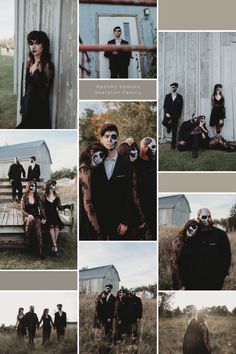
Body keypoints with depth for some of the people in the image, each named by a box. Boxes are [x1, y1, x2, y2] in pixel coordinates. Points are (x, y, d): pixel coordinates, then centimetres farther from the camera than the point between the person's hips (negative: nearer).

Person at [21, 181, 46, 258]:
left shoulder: (37, 197, 13)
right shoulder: (24, 197, 6)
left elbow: (41, 208, 10)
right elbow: (22, 210, 1)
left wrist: (44, 218, -5)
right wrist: (28, 215, -18)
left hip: (36, 216, 2)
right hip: (27, 216, -2)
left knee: (38, 225, -30)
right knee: (30, 220, -39)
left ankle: (40, 251, -34)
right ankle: (27, 241, -28)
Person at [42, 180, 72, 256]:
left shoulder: (56, 196, 15)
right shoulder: (44, 197, 5)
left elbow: (59, 207, 12)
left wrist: (67, 206, -4)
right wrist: (44, 217, -12)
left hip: (55, 216, 2)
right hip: (47, 216, -2)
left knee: (57, 226, -30)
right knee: (51, 226, -33)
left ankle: (53, 247, -30)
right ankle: (55, 246, -37)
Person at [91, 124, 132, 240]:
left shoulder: (126, 164, -1)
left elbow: (128, 195, -2)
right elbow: (93, 193, 4)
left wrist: (125, 222, -6)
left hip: (118, 219, -1)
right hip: (100, 219, 1)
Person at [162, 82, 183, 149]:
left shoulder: (179, 97, 5)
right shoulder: (167, 96, 9)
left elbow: (180, 108, 3)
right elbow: (165, 106, 5)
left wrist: (177, 116, -7)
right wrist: (166, 113, -12)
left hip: (175, 116, -1)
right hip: (168, 114, 1)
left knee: (174, 131, -2)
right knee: (164, 122, -28)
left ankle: (173, 144, 6)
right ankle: (169, 127, 6)